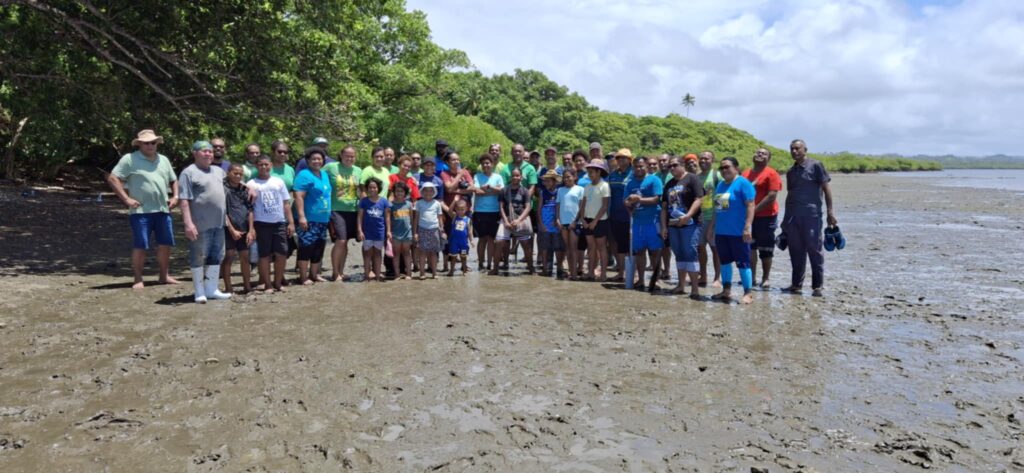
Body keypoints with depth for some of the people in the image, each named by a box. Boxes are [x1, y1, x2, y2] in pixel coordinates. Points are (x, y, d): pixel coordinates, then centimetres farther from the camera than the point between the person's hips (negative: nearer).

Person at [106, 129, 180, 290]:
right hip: (141, 211, -5)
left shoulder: (163, 160, 16)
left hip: (163, 210, 6)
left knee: (165, 244, 9)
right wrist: (126, 199, -12)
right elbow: (112, 178, -7)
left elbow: (173, 180, 26)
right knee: (140, 246, -4)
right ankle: (138, 280, 5)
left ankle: (164, 276, 21)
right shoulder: (130, 159, -3)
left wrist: (175, 196, 9)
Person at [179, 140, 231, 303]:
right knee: (199, 257, 1)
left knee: (216, 257, 12)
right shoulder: (189, 173, -7)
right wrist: (188, 223, -20)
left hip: (218, 224, 8)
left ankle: (212, 289, 23)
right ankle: (199, 292, 10)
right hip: (200, 224, -7)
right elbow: (184, 200, -13)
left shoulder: (218, 171, 16)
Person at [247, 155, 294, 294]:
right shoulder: (251, 184, 1)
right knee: (265, 255, 2)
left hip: (280, 223, 3)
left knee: (282, 253, 2)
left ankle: (278, 282, 17)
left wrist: (291, 222, 6)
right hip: (262, 224, -3)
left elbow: (286, 203, 12)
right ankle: (267, 284, 11)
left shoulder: (278, 182, 10)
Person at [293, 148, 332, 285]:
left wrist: (329, 215, 24)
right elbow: (298, 197, -18)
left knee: (319, 248, 13)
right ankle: (303, 277, -2)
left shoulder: (325, 175, 16)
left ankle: (314, 274, 23)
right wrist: (301, 216, -26)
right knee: (306, 247, -7)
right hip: (309, 219, -9)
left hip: (323, 219, 9)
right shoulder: (304, 175, -10)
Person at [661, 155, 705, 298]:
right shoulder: (669, 184, 17)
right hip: (673, 225, 7)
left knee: (690, 254, -10)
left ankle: (695, 288, -8)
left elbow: (698, 199, -14)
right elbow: (664, 206, 17)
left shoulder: (692, 179, -4)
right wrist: (664, 226, 11)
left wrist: (688, 215, -25)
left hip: (690, 224, -7)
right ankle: (681, 285, 20)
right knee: (679, 254, 12)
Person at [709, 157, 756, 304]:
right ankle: (726, 291, 23)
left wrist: (747, 227, -21)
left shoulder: (743, 183, -9)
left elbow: (750, 206, -15)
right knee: (725, 261, 13)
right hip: (721, 231, 8)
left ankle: (748, 293, 4)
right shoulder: (721, 184, 15)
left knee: (742, 262, -3)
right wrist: (712, 226, 19)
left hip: (738, 231, -8)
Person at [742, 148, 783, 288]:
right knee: (750, 247, 7)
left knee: (765, 250, 3)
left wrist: (754, 210, -17)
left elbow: (771, 196, -15)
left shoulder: (771, 174, -6)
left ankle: (765, 279, 11)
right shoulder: (745, 174, 10)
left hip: (766, 216, -5)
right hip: (748, 216, 5)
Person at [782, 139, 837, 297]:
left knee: (814, 250, -1)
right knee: (796, 251, 9)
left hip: (811, 215, -5)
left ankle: (818, 286, 5)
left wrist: (830, 211, -10)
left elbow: (826, 188, -3)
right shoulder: (790, 171, 14)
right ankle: (796, 284, 16)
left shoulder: (815, 165, -2)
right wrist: (786, 219, 18)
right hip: (793, 215, 5)